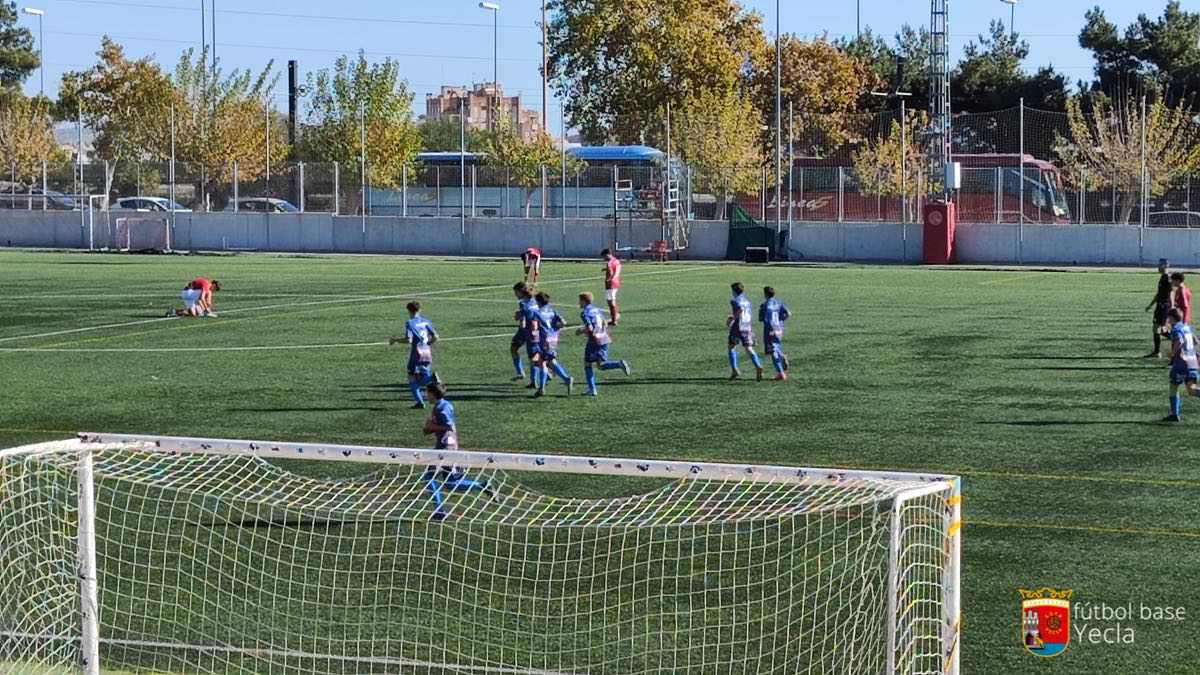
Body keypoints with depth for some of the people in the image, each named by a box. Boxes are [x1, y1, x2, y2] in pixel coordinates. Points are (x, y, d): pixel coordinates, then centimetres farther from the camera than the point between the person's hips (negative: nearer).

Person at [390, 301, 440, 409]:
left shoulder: (410, 323, -7)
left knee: (412, 377, 7)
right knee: (423, 379, 15)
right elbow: (435, 337, 7)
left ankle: (419, 401, -4)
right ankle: (432, 377, -20)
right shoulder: (426, 321, 10)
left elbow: (408, 340, -17)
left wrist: (395, 340, -3)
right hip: (428, 353, 6)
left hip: (417, 353, -5)